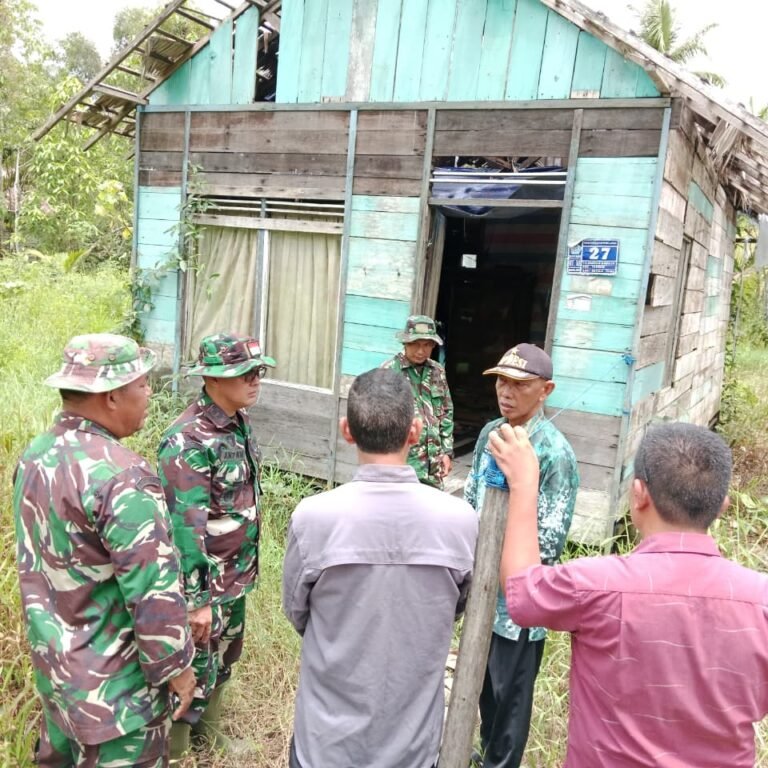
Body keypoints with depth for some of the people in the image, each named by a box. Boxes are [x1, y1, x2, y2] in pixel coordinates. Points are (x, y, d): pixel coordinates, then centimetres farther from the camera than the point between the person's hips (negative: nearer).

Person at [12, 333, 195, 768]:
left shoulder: (35, 456, -1)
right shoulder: (122, 478, -29)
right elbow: (154, 592, -27)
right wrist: (177, 666, -13)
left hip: (54, 660, 8)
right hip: (113, 682, -8)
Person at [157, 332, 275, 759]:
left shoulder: (240, 422, 0)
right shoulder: (188, 441, -27)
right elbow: (185, 526, -26)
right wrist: (196, 600, -22)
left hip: (237, 575, 8)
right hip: (205, 581, -8)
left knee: (222, 661, 25)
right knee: (193, 672, 10)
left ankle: (209, 732, 47)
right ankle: (173, 751, 33)